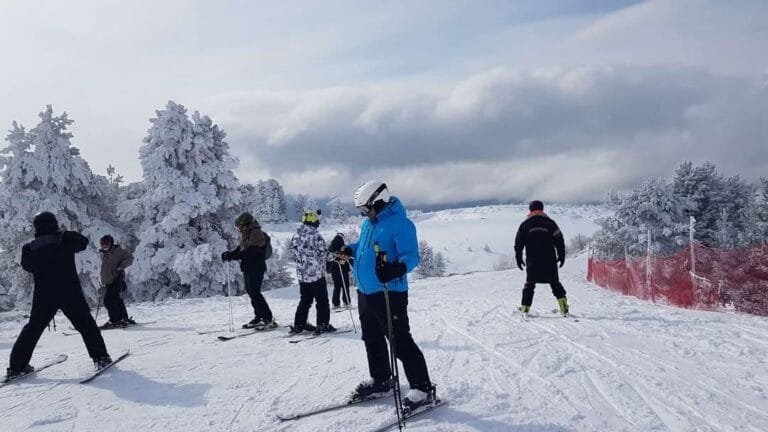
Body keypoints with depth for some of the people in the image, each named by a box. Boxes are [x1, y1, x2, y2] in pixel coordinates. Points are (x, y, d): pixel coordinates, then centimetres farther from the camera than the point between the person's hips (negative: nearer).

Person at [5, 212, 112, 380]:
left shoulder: (30, 247, 4)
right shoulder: (64, 239, -3)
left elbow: (27, 265, 18)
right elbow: (83, 242, 12)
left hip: (43, 296, 2)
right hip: (71, 293, -2)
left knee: (33, 328, 16)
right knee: (86, 324, 8)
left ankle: (17, 365, 14)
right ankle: (100, 357, 5)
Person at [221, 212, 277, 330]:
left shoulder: (257, 234, -16)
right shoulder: (246, 235, 16)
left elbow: (249, 252, -25)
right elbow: (240, 249, 16)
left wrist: (232, 256, -27)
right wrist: (229, 254, -2)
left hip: (256, 269, -10)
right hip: (248, 269, 10)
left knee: (255, 294, -10)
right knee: (251, 293, 13)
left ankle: (269, 319, -6)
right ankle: (258, 318, 23)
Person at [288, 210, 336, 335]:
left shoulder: (296, 236, 3)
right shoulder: (316, 236, -16)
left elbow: (292, 253, 9)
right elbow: (324, 253, -13)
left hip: (302, 274, 6)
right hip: (317, 273, -6)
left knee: (305, 300, 17)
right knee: (322, 300, 3)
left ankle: (299, 324, 17)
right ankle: (323, 325, 2)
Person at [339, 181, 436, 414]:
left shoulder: (400, 223, -16)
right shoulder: (369, 223, 11)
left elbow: (411, 256, -24)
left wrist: (397, 268, -43)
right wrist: (349, 249, 11)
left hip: (389, 294, -9)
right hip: (365, 292, 9)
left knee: (401, 342, -6)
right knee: (372, 340, 20)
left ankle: (422, 388, 4)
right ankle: (380, 380, 36)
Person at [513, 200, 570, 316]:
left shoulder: (525, 224, 5)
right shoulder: (550, 222, 4)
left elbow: (518, 243, 6)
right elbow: (559, 240, 3)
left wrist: (518, 258, 12)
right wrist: (561, 256, 9)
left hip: (532, 261, 0)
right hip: (550, 261, 0)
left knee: (529, 284, 11)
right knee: (555, 284, 8)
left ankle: (525, 308, 6)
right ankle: (564, 307, -2)